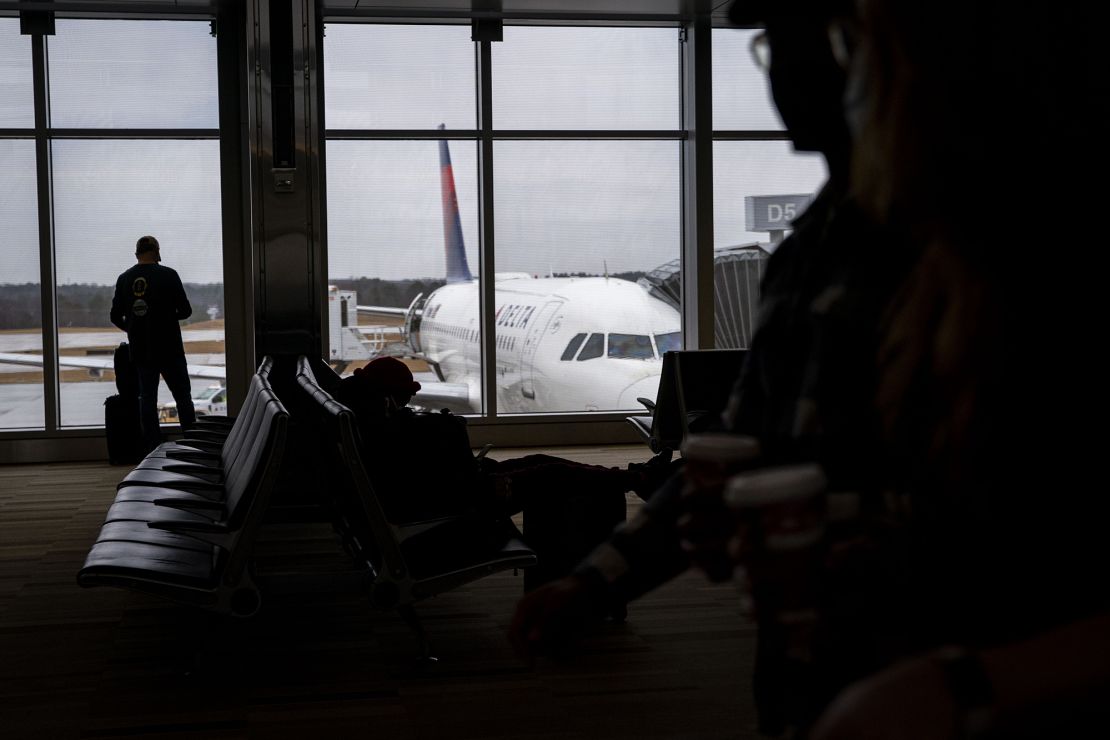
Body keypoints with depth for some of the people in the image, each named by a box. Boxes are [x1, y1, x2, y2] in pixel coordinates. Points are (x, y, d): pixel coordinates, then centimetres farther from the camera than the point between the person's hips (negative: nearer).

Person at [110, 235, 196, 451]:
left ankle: (153, 449, 5)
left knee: (147, 397, 8)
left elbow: (116, 316, 7)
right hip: (169, 349, -3)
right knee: (182, 396, 4)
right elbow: (186, 310, -6)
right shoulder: (168, 275, -7)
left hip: (140, 350, 3)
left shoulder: (124, 279, 4)